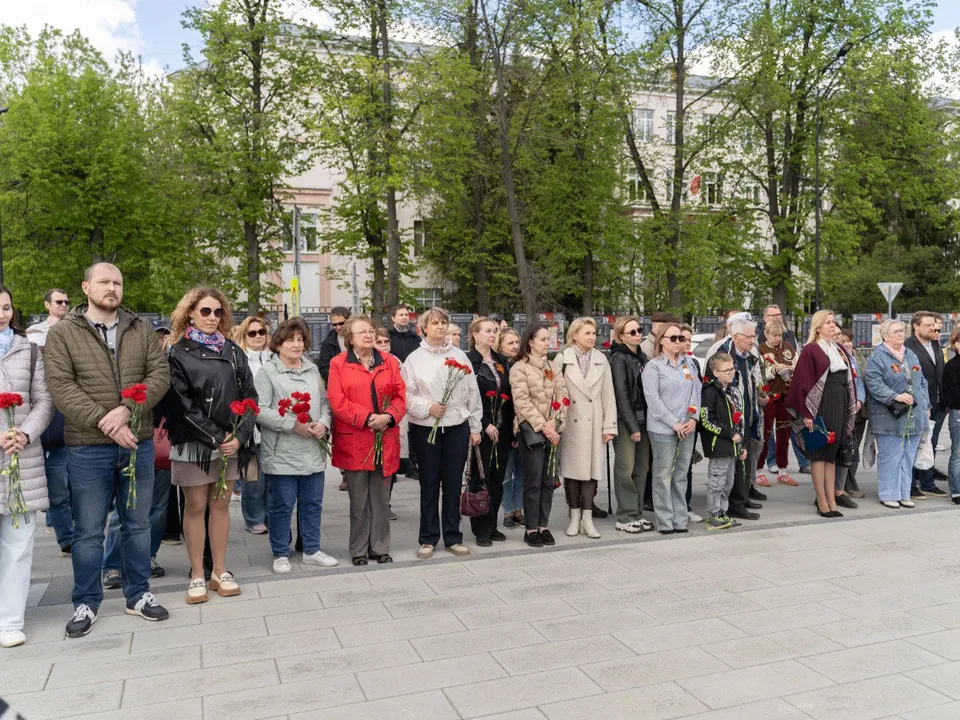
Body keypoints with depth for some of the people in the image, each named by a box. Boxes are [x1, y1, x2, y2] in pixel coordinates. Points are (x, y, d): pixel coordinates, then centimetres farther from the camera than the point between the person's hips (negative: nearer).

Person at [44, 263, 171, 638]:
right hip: (87, 448, -2)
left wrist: (127, 409, -17)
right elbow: (61, 386, -10)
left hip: (139, 442, 3)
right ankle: (86, 603, 24)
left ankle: (138, 594, 28)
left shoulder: (141, 329, 6)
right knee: (88, 531, 8)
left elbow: (160, 373, -2)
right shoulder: (62, 333, -1)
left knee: (138, 524, 13)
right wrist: (104, 422, -19)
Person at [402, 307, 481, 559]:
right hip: (426, 429, -2)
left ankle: (453, 537, 19)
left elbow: (472, 394, 8)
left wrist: (475, 427, 7)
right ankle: (428, 539, 17)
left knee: (453, 483, 7)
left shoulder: (460, 356, 7)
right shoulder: (414, 358, 1)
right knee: (429, 484, 6)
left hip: (457, 427, 2)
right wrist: (427, 408, -17)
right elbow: (406, 395, -3)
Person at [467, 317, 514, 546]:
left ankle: (492, 525, 20)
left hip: (502, 430, 6)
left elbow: (509, 396, 13)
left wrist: (512, 429, 8)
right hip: (481, 430, -6)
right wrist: (485, 425, -16)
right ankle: (482, 529, 11)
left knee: (497, 478, 9)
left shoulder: (502, 361, 13)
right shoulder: (468, 362, -6)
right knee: (481, 478, 1)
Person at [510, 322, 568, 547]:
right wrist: (542, 426, -15)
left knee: (548, 480, 7)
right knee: (533, 481, -4)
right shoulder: (519, 368, -4)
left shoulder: (554, 367, 13)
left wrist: (553, 422, -9)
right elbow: (522, 402, -12)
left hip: (551, 430, 5)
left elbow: (562, 396, 5)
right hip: (530, 430, -5)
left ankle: (543, 526, 15)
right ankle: (531, 529, 4)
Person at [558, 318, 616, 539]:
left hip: (594, 424, 2)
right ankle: (575, 516, 19)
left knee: (592, 469, 4)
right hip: (571, 423, -2)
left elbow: (608, 394, 5)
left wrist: (609, 426, 1)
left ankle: (587, 518, 13)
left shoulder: (601, 360, 6)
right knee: (572, 468, 5)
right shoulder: (563, 359, -3)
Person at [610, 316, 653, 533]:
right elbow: (621, 395, -12)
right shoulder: (618, 359, -8)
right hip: (625, 421, -7)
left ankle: (637, 514, 17)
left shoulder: (641, 357, 14)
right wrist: (632, 426, -14)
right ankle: (625, 517, 4)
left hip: (642, 419, 7)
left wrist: (644, 422, 5)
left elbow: (646, 390, 13)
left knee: (641, 468, 8)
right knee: (626, 468, -3)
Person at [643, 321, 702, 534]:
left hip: (687, 428, 5)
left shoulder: (687, 363, 13)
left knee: (681, 475, 10)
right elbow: (653, 399, -11)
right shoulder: (653, 366, -4)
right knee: (663, 475, -1)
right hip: (663, 429, -5)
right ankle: (665, 522, 8)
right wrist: (674, 423, -13)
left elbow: (697, 391, 13)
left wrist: (693, 418, -1)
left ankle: (680, 520, 18)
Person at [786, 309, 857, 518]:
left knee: (832, 453, 9)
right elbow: (803, 382, -11)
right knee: (819, 453, -1)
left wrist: (851, 409, 11)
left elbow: (848, 379, 17)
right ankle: (822, 502, 4)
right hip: (820, 405, -7)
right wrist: (806, 413, -16)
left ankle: (831, 499, 13)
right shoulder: (810, 350, -7)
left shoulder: (840, 350, 14)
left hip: (839, 405, 7)